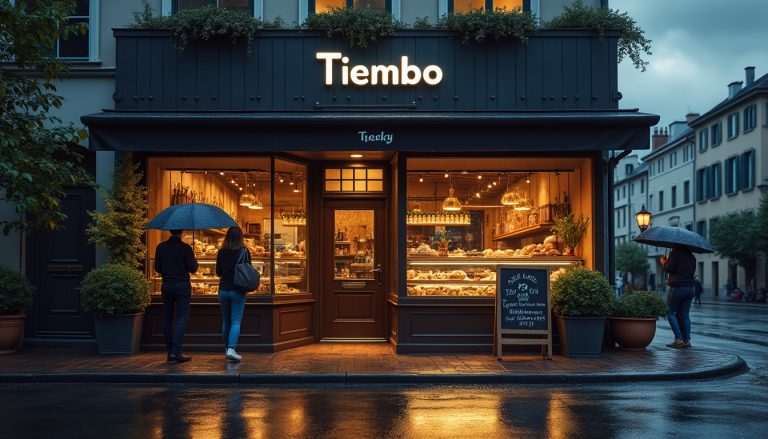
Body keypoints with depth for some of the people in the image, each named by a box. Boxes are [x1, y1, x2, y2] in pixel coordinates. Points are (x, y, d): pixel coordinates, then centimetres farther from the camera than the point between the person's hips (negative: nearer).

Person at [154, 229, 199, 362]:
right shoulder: (185, 248, -9)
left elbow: (157, 268, 8)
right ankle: (176, 351, -13)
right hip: (182, 285, -4)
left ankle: (170, 352, 12)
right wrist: (195, 261, 15)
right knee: (182, 318, -2)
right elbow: (192, 269, -6)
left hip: (166, 286, 4)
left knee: (167, 318, 11)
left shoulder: (161, 247, 2)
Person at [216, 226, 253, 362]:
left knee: (226, 321, 16)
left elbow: (218, 272, 7)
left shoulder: (221, 252, -1)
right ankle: (231, 349, -18)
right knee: (236, 322, -3)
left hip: (223, 290, 3)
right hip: (238, 291, -3)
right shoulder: (244, 252, -8)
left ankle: (227, 348, 23)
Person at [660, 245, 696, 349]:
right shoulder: (691, 256, 14)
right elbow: (692, 271, 20)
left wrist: (663, 261, 6)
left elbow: (669, 268, -14)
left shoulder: (675, 253, -7)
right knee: (684, 314, 11)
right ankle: (687, 340, 5)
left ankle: (678, 339, -8)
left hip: (678, 287, -7)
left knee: (670, 312, 2)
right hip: (691, 287, 7)